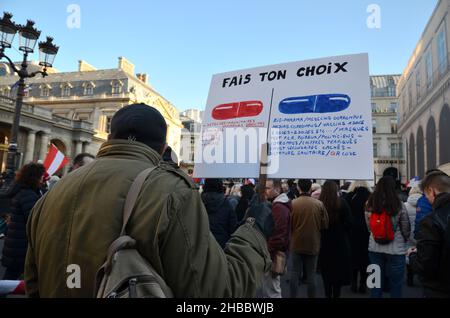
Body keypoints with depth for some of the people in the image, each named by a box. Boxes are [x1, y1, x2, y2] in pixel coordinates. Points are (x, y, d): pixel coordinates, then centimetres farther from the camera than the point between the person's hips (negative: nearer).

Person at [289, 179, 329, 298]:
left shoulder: (292, 204, -13)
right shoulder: (319, 204, -10)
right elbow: (325, 224, -2)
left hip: (296, 244, 0)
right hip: (313, 244, 1)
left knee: (295, 273, 9)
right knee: (311, 275, 11)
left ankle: (293, 297, 16)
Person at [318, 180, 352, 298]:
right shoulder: (342, 203, -10)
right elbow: (349, 222, -6)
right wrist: (344, 233, 10)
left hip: (324, 240, 1)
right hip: (340, 240, -1)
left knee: (326, 270, 15)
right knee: (339, 269, 13)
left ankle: (328, 294, 24)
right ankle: (336, 294, 16)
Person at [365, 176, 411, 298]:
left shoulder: (369, 204, -4)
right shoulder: (398, 205, -13)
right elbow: (406, 228, -2)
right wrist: (404, 241, 17)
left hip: (375, 248, 3)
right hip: (395, 249, -2)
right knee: (395, 284, 13)